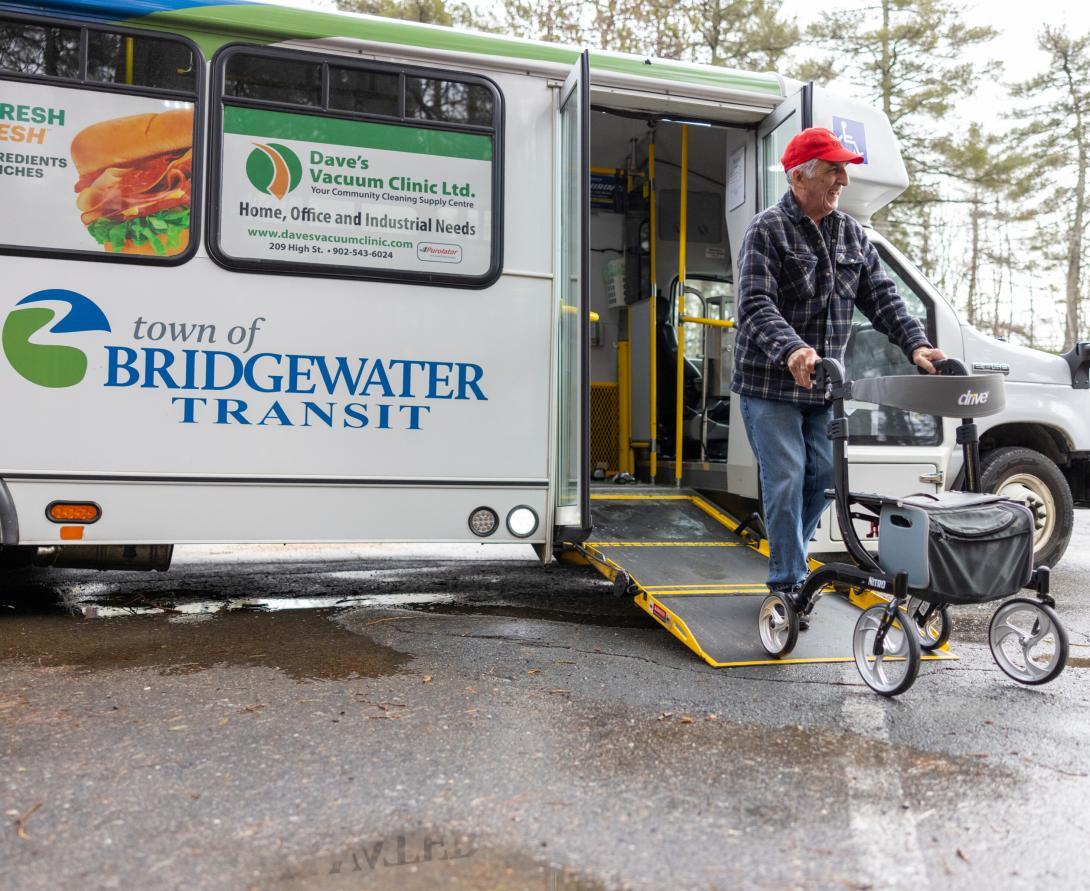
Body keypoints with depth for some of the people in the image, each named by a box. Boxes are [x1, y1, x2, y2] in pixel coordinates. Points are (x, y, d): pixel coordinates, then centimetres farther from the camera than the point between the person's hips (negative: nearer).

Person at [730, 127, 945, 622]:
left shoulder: (852, 235, 10)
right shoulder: (768, 230, -10)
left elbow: (881, 297, 7)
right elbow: (756, 305, -21)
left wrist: (915, 345, -9)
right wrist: (791, 350, -39)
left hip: (823, 383, 7)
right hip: (770, 383, -6)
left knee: (822, 474, 10)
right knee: (786, 480, -5)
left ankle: (789, 557, 31)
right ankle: (788, 585, 7)